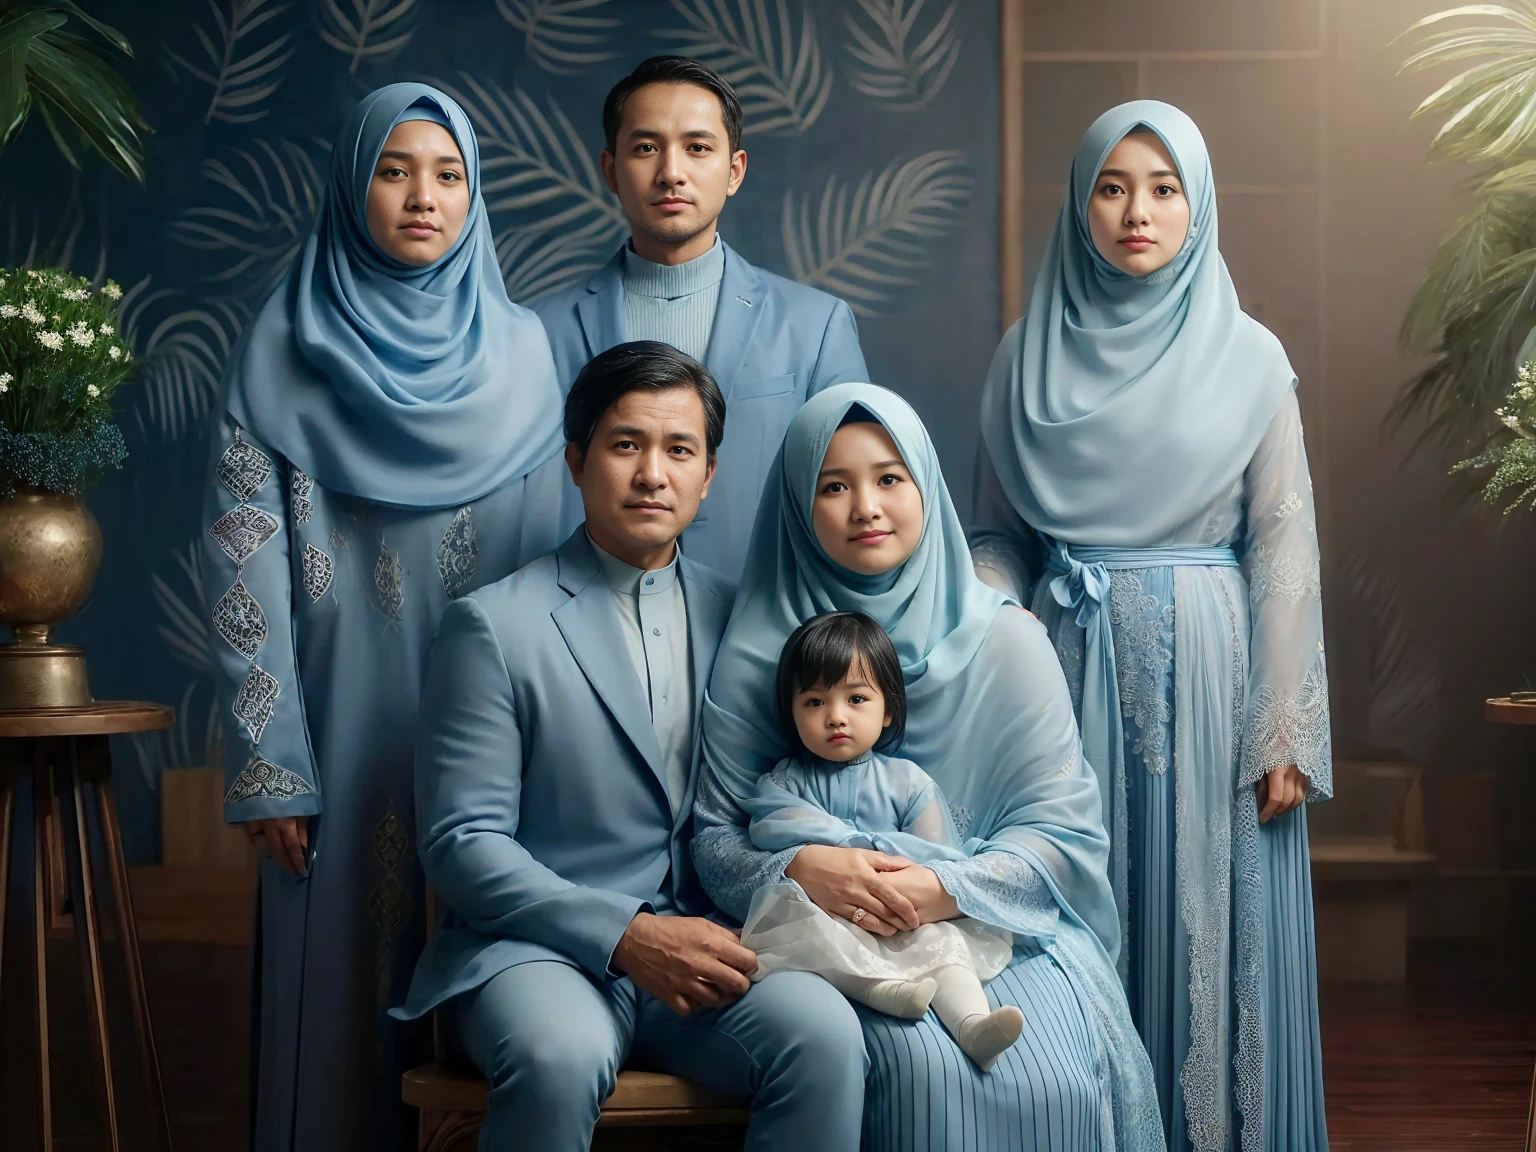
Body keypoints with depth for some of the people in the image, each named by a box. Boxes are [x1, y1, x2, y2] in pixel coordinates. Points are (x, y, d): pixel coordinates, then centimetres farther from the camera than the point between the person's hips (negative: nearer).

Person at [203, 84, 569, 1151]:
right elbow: (245, 565, -3)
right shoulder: (284, 350, 0)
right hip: (346, 732, -2)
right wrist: (269, 768, -8)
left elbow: (555, 562, 8)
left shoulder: (521, 347, 6)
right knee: (346, 978, 2)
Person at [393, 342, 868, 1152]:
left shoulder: (733, 618, 12)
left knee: (824, 1033, -27)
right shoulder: (492, 626, -2)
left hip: (696, 942, 4)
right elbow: (461, 842, -7)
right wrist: (626, 936, -16)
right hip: (538, 944, -3)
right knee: (561, 1059, -37)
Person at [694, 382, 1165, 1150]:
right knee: (926, 1069, -32)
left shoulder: (1004, 639, 4)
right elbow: (715, 834, 3)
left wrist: (949, 889, -18)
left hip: (1000, 917, 1)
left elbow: (1061, 828, 1)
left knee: (1060, 1085, -28)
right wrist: (799, 869, -20)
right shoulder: (756, 657, 3)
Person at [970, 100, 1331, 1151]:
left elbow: (1284, 553, -2)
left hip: (1206, 670, -1)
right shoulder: (1030, 356, 6)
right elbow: (1004, 531, 9)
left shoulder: (1247, 358, 0)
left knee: (1205, 924, 3)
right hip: (1071, 667, 2)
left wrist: (1284, 739, -6)